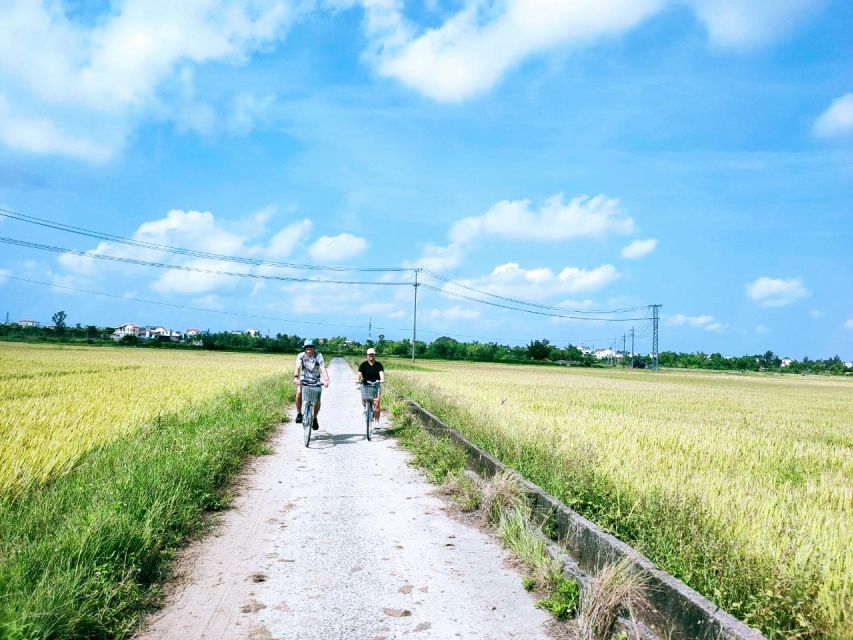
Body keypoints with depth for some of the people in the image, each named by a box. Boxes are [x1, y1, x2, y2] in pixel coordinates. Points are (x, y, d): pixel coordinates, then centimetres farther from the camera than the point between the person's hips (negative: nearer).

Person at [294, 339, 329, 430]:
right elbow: (297, 367, -29)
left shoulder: (318, 356, -17)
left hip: (316, 380, 0)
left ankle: (315, 418, 12)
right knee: (299, 392, -29)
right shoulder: (301, 356, -14)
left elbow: (323, 368, -30)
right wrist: (296, 377, -49)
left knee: (317, 400, -14)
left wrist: (326, 380, -46)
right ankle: (299, 414, -11)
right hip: (304, 380, 0)